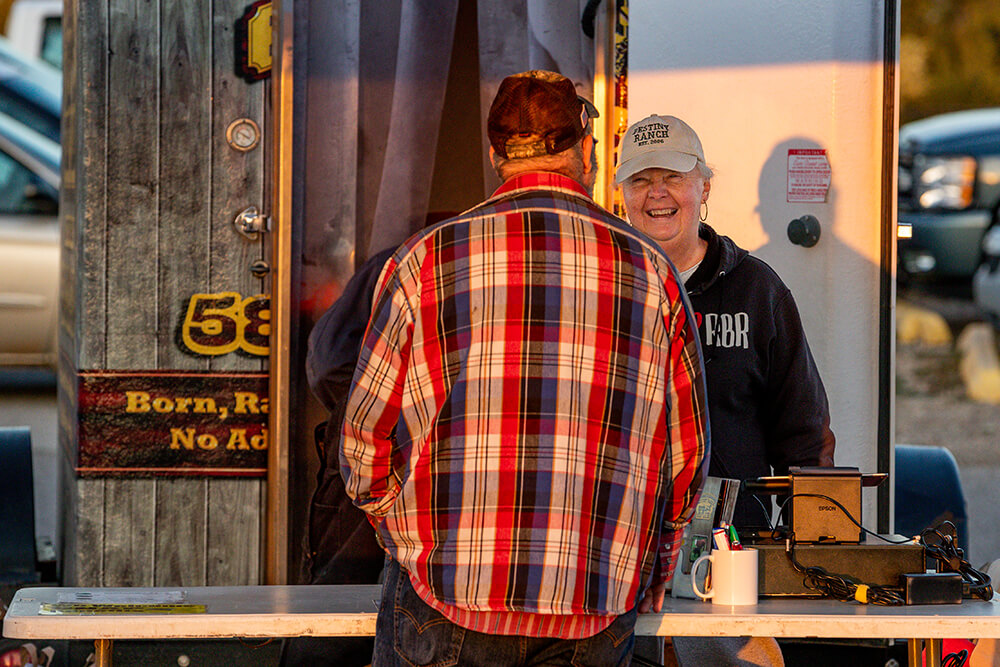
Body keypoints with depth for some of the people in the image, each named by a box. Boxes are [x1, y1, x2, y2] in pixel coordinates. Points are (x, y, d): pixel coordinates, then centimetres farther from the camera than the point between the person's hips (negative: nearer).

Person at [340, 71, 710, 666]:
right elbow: (687, 458, 11)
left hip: (446, 602, -1)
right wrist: (646, 582, 24)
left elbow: (367, 450, 4)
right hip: (598, 617, 2)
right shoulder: (651, 272, 5)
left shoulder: (425, 262, 0)